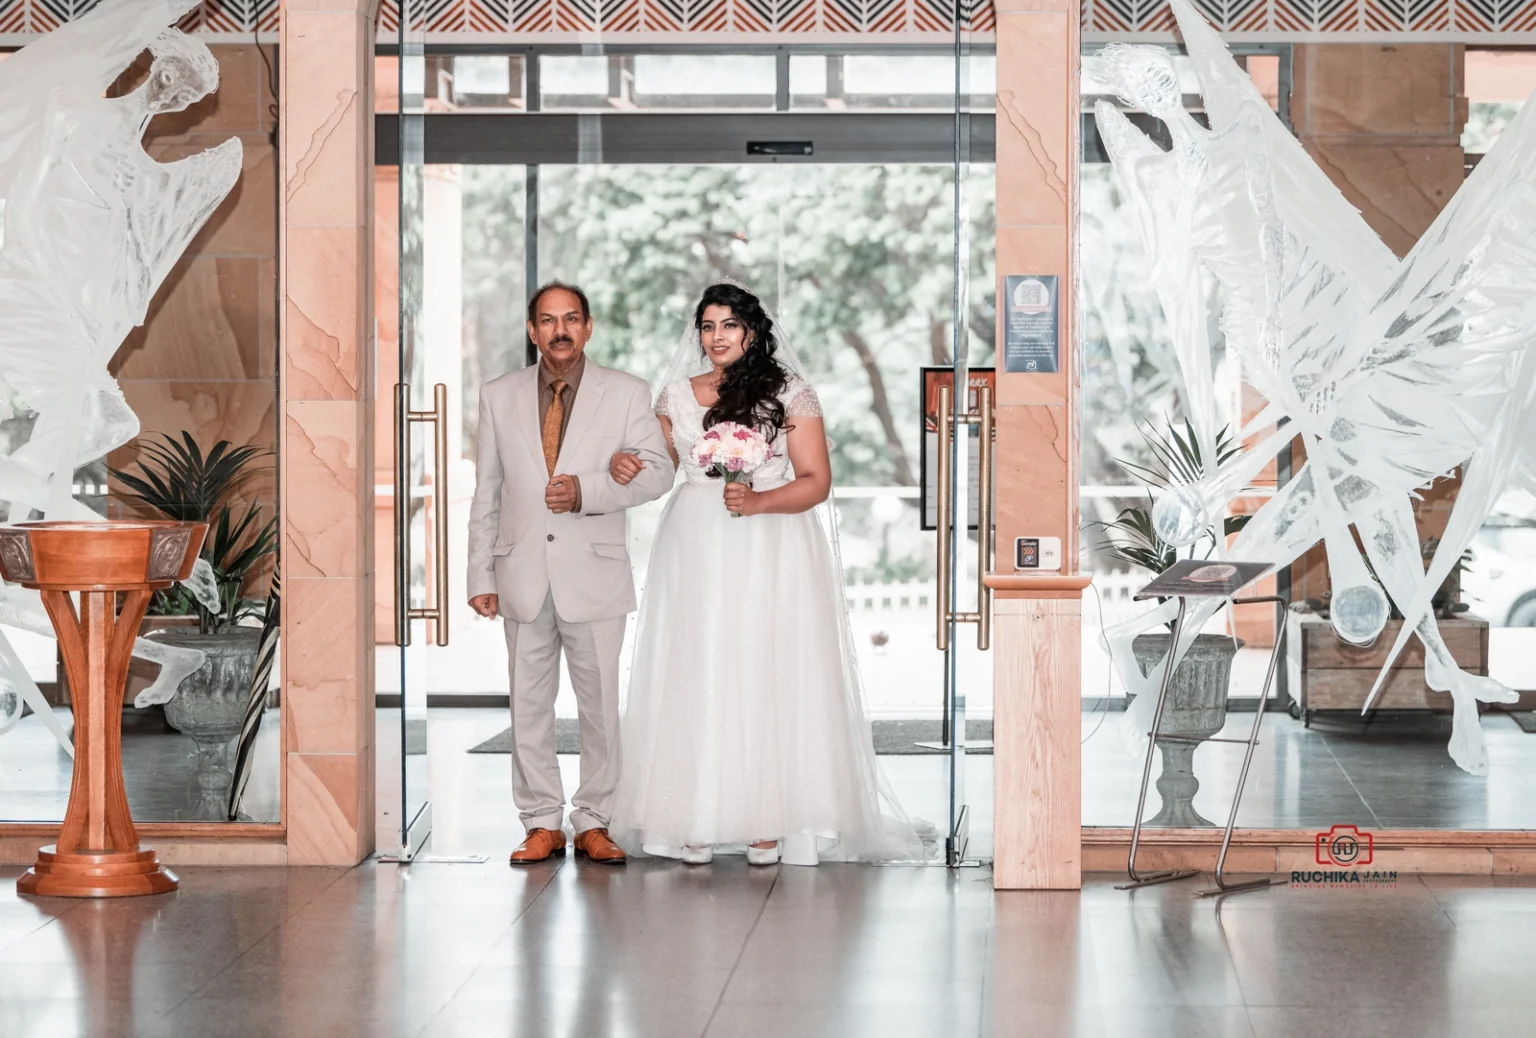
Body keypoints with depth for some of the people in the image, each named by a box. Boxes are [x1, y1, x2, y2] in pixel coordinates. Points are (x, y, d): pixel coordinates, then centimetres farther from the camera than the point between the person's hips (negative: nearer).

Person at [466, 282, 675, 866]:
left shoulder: (626, 394, 3)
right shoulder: (498, 397, 9)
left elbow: (658, 471, -2)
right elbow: (486, 492, 9)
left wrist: (587, 491, -17)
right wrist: (481, 575, 4)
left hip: (595, 576, -2)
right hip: (524, 576, 2)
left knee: (601, 705, 2)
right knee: (529, 706, 5)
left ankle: (594, 823, 12)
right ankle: (543, 824, 13)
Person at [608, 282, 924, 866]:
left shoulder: (790, 394, 1)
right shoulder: (677, 394, 12)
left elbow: (817, 482, -3)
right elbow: (659, 466, 17)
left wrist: (760, 501, -19)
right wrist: (625, 466, -5)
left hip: (770, 554, -3)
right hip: (696, 552, 3)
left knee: (766, 676, -4)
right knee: (695, 679, -1)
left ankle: (769, 823, 0)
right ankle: (696, 821, 3)